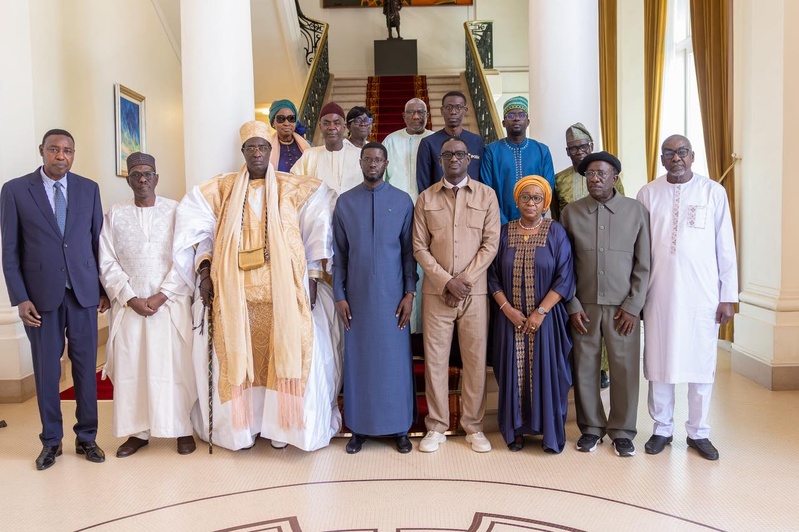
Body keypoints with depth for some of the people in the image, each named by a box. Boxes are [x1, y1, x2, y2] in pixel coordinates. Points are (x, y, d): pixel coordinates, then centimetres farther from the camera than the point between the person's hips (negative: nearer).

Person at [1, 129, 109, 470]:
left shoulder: (89, 189, 5)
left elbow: (98, 241, 8)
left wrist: (104, 288, 6)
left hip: (84, 292, 1)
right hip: (41, 295, -1)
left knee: (86, 368, 7)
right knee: (46, 371, 8)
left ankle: (86, 437, 23)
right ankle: (51, 441, 25)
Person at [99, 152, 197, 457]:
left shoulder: (176, 211, 2)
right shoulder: (115, 214, 7)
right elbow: (107, 263, 3)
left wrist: (161, 296, -10)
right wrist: (131, 298, -7)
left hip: (171, 303, -2)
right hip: (129, 305, 2)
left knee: (175, 365, -1)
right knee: (129, 367, 3)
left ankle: (183, 429, 11)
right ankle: (138, 431, 16)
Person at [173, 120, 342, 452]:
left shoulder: (293, 188, 7)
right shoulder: (222, 189, 11)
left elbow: (317, 223, 1)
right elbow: (199, 223, 8)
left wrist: (313, 274, -6)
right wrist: (204, 268, -4)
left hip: (281, 290, -1)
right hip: (235, 290, 1)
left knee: (281, 353, -2)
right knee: (238, 356, 3)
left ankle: (279, 425, 12)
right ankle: (243, 425, 17)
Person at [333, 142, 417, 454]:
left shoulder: (402, 201, 2)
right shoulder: (345, 202, 5)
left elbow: (409, 250, 2)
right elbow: (338, 253, 5)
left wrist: (410, 293, -4)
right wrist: (339, 295, 0)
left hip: (392, 294, -1)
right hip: (357, 295, 1)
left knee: (395, 359, 4)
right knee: (358, 359, 6)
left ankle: (399, 428, 18)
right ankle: (359, 428, 19)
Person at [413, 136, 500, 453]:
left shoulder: (486, 195, 5)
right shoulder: (426, 198, 8)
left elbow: (491, 244, -1)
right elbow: (419, 247, 2)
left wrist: (464, 280, -9)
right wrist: (446, 282, -9)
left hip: (475, 292, 0)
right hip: (436, 292, 1)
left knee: (476, 359, 4)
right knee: (435, 359, 4)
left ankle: (473, 426, 18)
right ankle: (436, 427, 17)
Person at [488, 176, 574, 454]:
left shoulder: (556, 232, -1)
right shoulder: (504, 233, 5)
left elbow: (564, 278, -6)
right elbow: (493, 276, 4)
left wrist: (541, 311, -13)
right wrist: (507, 309, -9)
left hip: (546, 318, -2)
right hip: (511, 318, 2)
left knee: (546, 373, 2)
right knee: (513, 373, 6)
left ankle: (551, 433, 15)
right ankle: (516, 430, 18)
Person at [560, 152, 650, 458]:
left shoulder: (636, 211, 2)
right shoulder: (571, 212, 4)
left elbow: (643, 265, 2)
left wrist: (633, 306, -5)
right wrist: (572, 305, -3)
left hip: (623, 306, -1)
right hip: (583, 305, 1)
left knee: (625, 369, 3)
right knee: (585, 368, 6)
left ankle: (622, 431, 20)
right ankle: (591, 427, 22)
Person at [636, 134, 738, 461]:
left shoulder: (713, 192, 1)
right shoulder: (648, 194, 3)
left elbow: (725, 247, 2)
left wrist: (728, 296, 0)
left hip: (702, 293, 0)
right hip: (659, 292, 1)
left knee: (701, 363, 7)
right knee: (659, 361, 7)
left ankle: (698, 432, 22)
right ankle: (662, 428, 22)